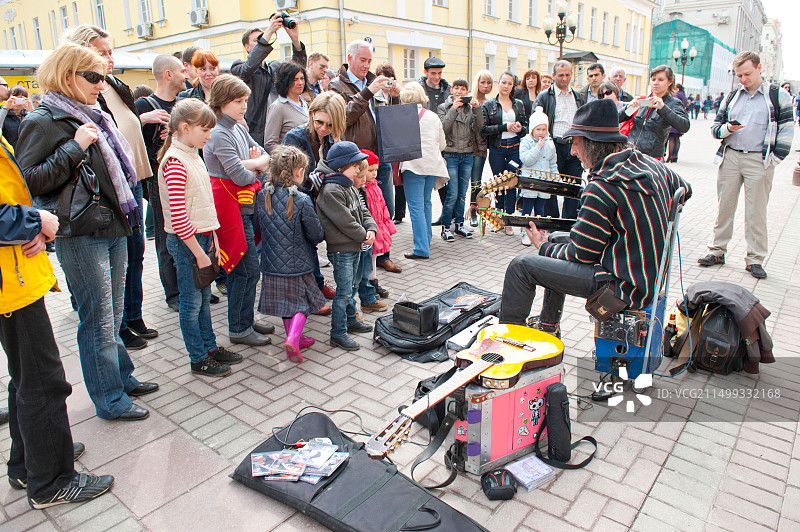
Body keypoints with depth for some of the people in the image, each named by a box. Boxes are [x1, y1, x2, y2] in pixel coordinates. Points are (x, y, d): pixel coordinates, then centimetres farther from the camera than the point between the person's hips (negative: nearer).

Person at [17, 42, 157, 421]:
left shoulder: (92, 116, 15)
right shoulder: (43, 122, -10)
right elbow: (29, 181, -18)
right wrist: (75, 148, -22)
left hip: (113, 227, 8)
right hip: (81, 235, -8)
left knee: (112, 315, 18)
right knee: (97, 319, 1)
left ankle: (122, 378, 33)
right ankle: (109, 399, 14)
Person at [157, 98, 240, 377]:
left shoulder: (194, 156, 12)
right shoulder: (174, 163, -18)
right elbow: (178, 218, -22)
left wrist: (213, 239, 12)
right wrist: (199, 253, -18)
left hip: (202, 237, 9)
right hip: (186, 241, -9)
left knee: (204, 298, 18)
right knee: (192, 303, 4)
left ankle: (210, 347, 31)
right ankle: (198, 359, 16)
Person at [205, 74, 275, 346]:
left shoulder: (238, 128, 14)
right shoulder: (219, 134, -15)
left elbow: (266, 156, 12)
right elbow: (240, 175, -20)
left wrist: (249, 163, -9)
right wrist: (255, 168, 1)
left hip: (244, 206, 9)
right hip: (231, 206, -9)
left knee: (245, 267, 14)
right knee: (247, 267, -5)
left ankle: (246, 319, 26)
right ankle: (239, 329, 7)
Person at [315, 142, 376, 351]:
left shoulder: (349, 187, 12)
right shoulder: (331, 191, -20)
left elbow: (362, 212, 14)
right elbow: (345, 222, -23)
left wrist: (371, 229, -5)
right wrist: (364, 236, -11)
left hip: (354, 247, 10)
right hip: (341, 249, -10)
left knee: (353, 285, 22)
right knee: (344, 291, -5)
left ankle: (351, 320, 39)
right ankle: (337, 334, 5)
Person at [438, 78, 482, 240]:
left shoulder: (470, 108, 10)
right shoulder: (444, 107, 2)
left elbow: (479, 129, -2)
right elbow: (443, 128, -13)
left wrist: (477, 109, -12)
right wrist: (453, 109, -19)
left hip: (467, 155, 4)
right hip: (450, 155, -4)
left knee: (462, 193, 9)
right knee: (452, 194, -8)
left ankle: (459, 224, 21)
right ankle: (445, 227, 5)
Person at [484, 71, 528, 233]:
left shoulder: (518, 104, 12)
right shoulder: (489, 105, 4)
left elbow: (526, 126, 14)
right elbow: (485, 128, -6)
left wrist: (520, 128, -9)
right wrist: (505, 127, -15)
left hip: (514, 148, 2)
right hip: (497, 148, -1)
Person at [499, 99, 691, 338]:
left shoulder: (602, 187, -24)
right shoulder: (651, 165, 2)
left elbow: (580, 253, -18)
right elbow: (684, 190, 24)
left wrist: (543, 246, 1)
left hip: (623, 288, -10)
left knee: (521, 265, -9)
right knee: (558, 239, 26)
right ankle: (548, 324, 37)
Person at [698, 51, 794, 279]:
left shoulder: (778, 95, 3)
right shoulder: (732, 97, 12)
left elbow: (786, 129, 2)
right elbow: (715, 127, 14)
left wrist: (775, 158, -6)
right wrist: (727, 128, -8)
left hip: (759, 160, -3)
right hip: (730, 157, 3)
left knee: (756, 211, -1)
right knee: (724, 206, 6)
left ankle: (755, 259, 7)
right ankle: (717, 251, 15)